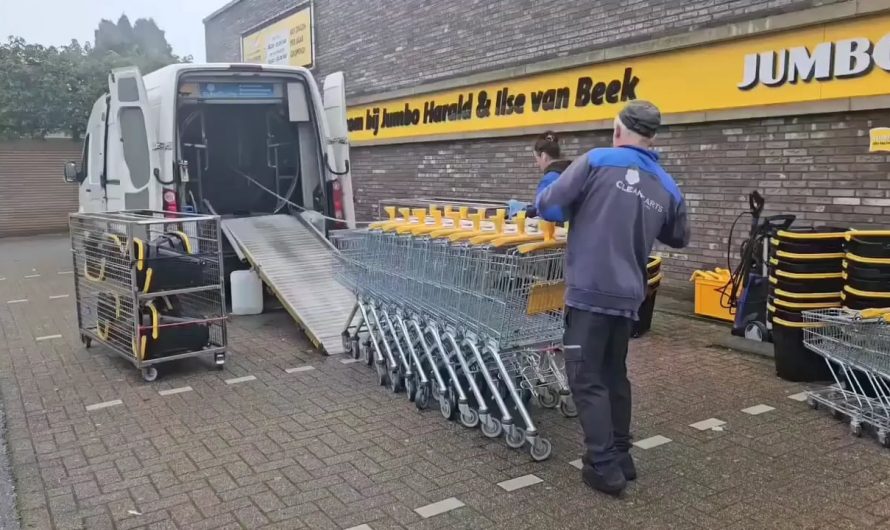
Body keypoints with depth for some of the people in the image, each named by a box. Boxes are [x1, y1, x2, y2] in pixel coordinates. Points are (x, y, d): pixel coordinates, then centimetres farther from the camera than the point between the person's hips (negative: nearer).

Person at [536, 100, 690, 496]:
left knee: (587, 379, 1)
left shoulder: (596, 161, -6)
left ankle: (604, 466, 2)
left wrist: (576, 208, 16)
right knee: (615, 375, 19)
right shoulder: (668, 188, 9)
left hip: (590, 290, -5)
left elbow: (547, 206, -6)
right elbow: (679, 239, 24)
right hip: (628, 295, 6)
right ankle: (621, 457, 27)